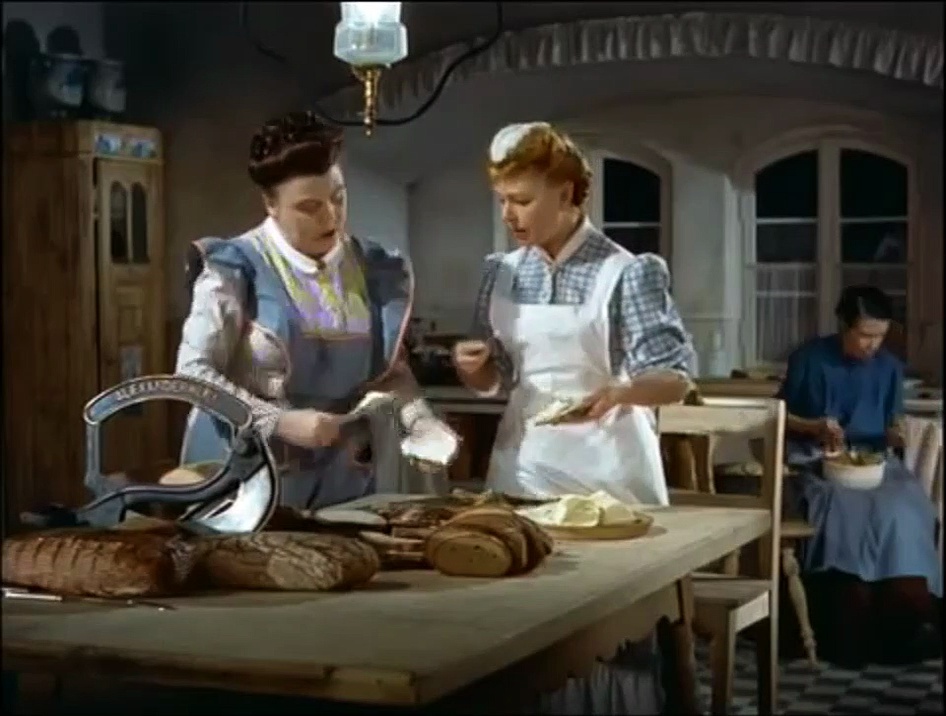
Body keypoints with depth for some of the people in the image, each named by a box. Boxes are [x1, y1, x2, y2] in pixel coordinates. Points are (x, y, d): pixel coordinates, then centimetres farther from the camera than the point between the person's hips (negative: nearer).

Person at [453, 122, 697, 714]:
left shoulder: (627, 272, -8)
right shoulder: (502, 273, 7)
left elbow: (677, 379, -11)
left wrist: (619, 392, -31)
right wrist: (471, 366, -8)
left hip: (605, 478, -4)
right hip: (522, 471, 5)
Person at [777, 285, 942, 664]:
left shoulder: (889, 367, 10)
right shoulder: (808, 359, -1)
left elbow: (892, 420, 18)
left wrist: (895, 434, -6)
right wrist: (815, 427, -13)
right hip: (818, 463, -3)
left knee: (907, 511, -29)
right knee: (852, 510, -35)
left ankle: (909, 616, -24)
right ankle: (854, 625, -29)